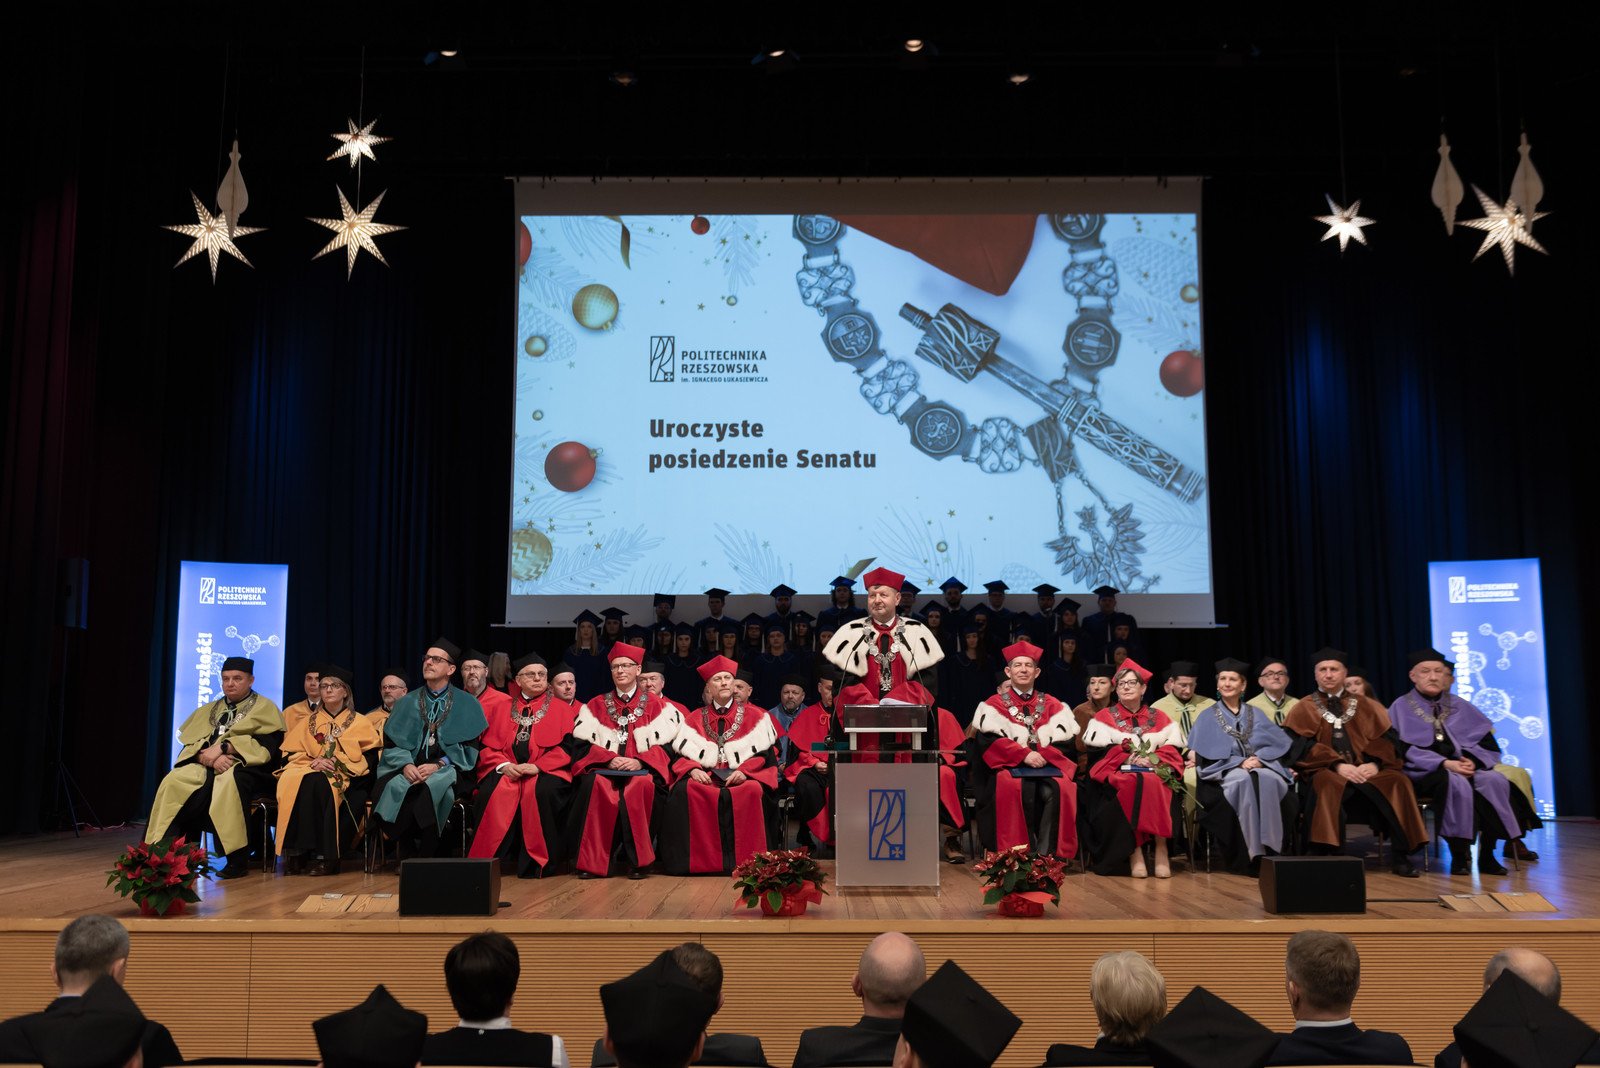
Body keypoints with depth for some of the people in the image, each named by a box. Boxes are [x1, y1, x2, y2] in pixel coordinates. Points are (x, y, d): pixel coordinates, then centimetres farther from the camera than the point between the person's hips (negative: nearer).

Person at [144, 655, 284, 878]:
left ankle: (238, 857, -35)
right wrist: (208, 757, -12)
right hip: (206, 767, 5)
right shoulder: (209, 710, 24)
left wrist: (223, 747, -15)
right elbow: (190, 744, 12)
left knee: (228, 782, -38)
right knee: (174, 781, -24)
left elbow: (267, 743, -6)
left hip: (244, 766, -5)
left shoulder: (264, 708, 10)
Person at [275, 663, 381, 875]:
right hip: (309, 771, 3)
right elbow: (289, 754, 12)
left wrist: (336, 762, -12)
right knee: (293, 784, -34)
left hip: (343, 778, -2)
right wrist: (313, 762, -9)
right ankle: (295, 853, -33)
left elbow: (370, 757, 1)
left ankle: (325, 856, -36)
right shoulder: (307, 722, 23)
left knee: (318, 785, -37)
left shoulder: (360, 723, 14)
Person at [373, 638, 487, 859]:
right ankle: (406, 856, -17)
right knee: (396, 787, -30)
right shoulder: (406, 703, 16)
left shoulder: (467, 704, 8)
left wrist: (438, 765, -15)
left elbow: (469, 749, 1)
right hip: (410, 769, 2)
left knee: (432, 787, -34)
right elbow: (391, 743, 9)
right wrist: (405, 765, -12)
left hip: (448, 770, -2)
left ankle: (427, 856, -21)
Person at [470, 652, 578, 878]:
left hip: (546, 772, -2)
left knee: (543, 791, -36)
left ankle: (534, 862, -25)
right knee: (492, 792, -31)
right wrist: (504, 765, -8)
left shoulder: (562, 708, 14)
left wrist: (537, 766, -14)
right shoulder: (504, 709, 21)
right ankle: (491, 859, -22)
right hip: (507, 770, 2)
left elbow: (566, 746, 1)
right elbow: (489, 745, 13)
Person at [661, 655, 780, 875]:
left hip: (743, 777, -1)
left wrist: (744, 771, -13)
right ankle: (697, 860, -24)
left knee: (752, 791, -37)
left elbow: (766, 753, 5)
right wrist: (693, 769, -12)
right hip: (705, 777, 1)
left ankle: (746, 863, -27)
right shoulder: (694, 719, 18)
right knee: (684, 791, -32)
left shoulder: (755, 717, 14)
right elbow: (680, 754, 10)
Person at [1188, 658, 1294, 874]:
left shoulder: (1256, 714, 20)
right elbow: (1206, 755, 1)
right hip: (1225, 773, -2)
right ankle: (1252, 855, -36)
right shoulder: (1207, 717, 13)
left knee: (1267, 781, -35)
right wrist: (1239, 762, -12)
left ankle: (1269, 849, -33)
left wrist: (1259, 759, -14)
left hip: (1261, 767, 2)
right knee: (1245, 781, -37)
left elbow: (1277, 744, 7)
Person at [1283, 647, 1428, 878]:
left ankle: (1401, 856, -24)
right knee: (1326, 784, -37)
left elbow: (1386, 738, 10)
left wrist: (1374, 763, -12)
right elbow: (1302, 746, -1)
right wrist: (1337, 765, -16)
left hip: (1366, 770, 3)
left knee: (1397, 781, -27)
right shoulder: (1304, 708, 14)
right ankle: (1328, 855, -37)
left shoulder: (1365, 706, 21)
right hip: (1327, 771, -2)